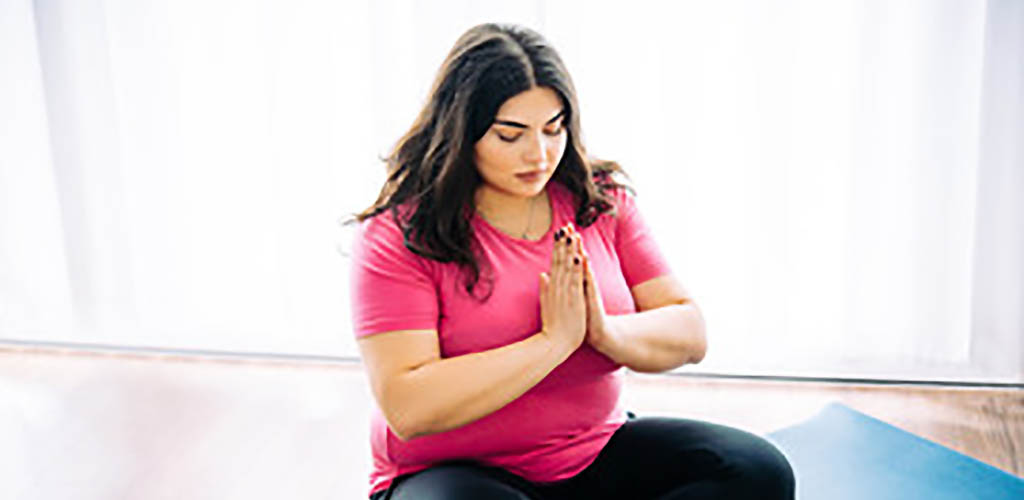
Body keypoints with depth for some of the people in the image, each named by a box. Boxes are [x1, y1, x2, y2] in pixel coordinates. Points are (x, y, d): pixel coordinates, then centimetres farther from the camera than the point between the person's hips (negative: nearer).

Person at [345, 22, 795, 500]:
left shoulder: (604, 202, 3)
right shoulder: (398, 235, -12)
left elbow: (690, 335, 1)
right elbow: (409, 410, -22)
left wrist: (607, 332, -21)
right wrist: (554, 341, -21)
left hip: (597, 456, 5)